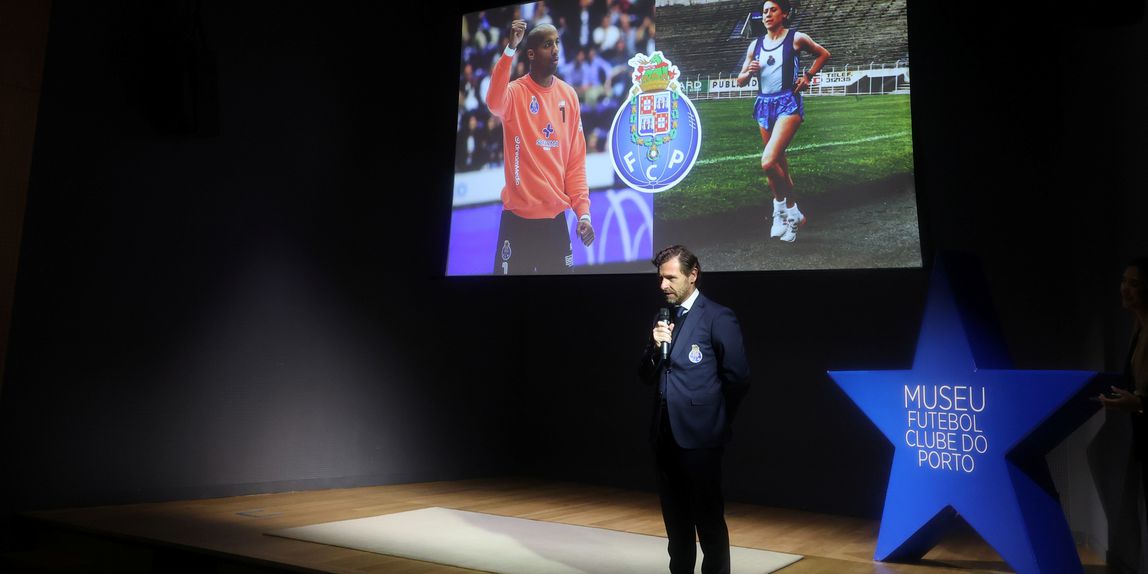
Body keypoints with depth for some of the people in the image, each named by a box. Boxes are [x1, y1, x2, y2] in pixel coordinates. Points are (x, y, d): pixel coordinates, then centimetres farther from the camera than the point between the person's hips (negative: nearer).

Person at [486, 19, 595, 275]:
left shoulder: (569, 95, 7)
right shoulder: (516, 92, -6)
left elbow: (576, 159, 8)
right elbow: (494, 103, -31)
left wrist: (583, 211, 2)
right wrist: (510, 49, -38)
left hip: (556, 216, 4)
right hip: (518, 216, -4)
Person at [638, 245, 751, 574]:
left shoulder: (718, 318, -9)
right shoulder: (663, 319, 12)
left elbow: (738, 378, -9)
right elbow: (647, 377, 11)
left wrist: (714, 421, 1)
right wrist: (655, 347, -8)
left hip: (698, 437, -7)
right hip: (665, 436, 7)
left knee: (709, 522, 2)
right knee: (677, 521, 15)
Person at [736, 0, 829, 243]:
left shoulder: (796, 38, -1)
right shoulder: (756, 45, 11)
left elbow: (823, 54, 13)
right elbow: (740, 80, 15)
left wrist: (808, 76, 2)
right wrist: (750, 72, -6)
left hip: (788, 104, -6)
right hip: (764, 105, 6)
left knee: (768, 162, -21)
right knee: (778, 164, 13)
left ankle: (785, 209, -2)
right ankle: (788, 212, 27)